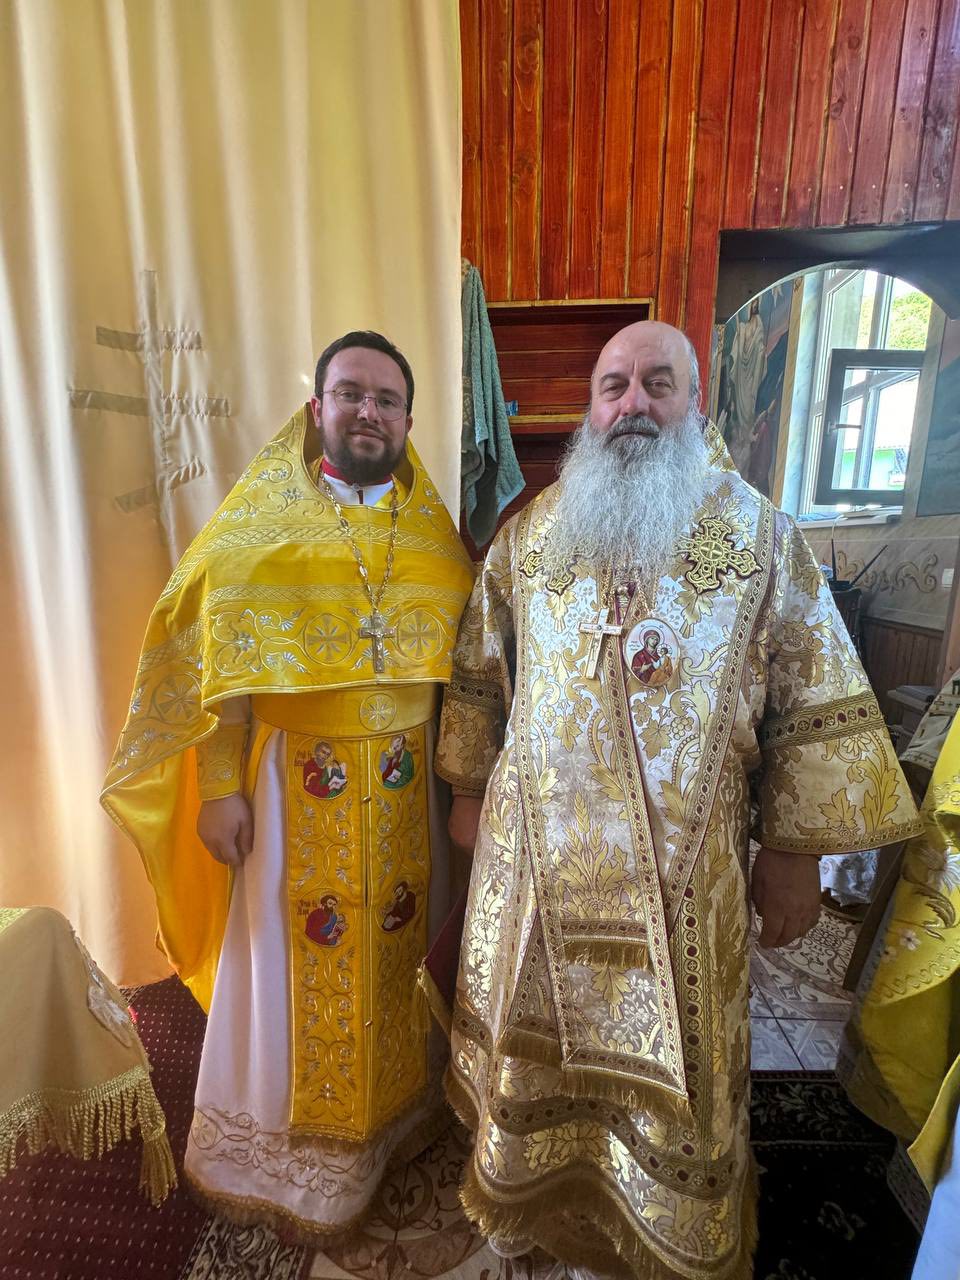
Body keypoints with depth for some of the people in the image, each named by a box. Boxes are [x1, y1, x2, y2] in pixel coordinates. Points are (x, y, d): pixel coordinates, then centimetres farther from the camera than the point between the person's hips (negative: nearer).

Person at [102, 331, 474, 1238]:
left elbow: (457, 658, 7)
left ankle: (391, 1107, 44)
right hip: (297, 779, -2)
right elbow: (221, 661, -5)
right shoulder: (263, 517, -3)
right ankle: (278, 1141, 39)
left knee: (397, 944, 17)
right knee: (293, 952, 12)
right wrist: (222, 787, -9)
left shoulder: (433, 530, 5)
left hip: (404, 780, 3)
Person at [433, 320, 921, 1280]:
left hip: (681, 870, -1)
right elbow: (479, 677, 8)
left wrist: (794, 851, -2)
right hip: (536, 855, 2)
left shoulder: (758, 532, -3)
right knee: (532, 1041, 21)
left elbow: (815, 705, -2)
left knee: (672, 1062, 17)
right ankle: (527, 1197, 53)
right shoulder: (531, 530, 3)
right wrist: (468, 793, 9)